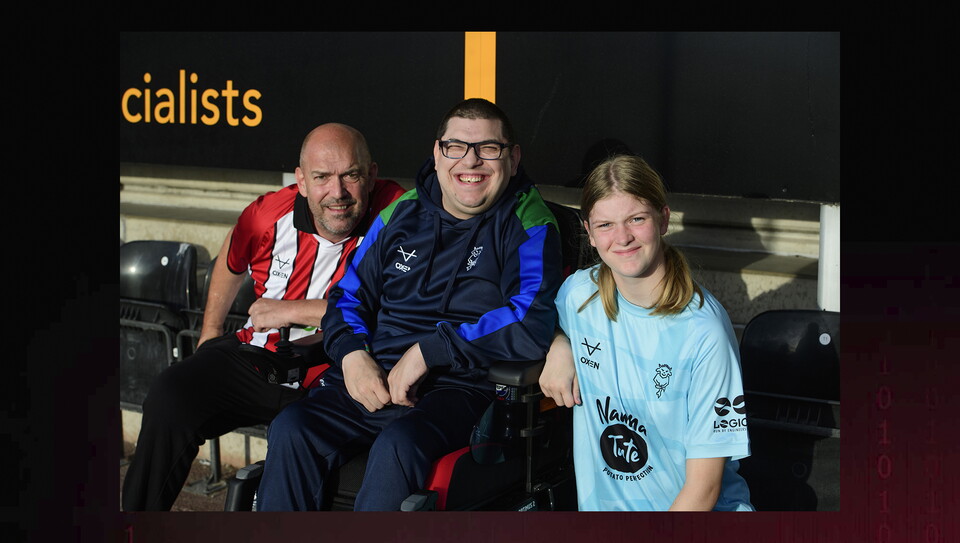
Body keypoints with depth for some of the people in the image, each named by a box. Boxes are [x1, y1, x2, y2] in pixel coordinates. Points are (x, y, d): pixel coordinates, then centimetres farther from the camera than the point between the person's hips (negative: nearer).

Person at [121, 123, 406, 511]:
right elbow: (232, 260, 22)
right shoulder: (269, 214, -1)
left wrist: (292, 311, -18)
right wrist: (209, 332, 29)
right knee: (169, 398, -17)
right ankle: (137, 517, 3)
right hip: (253, 353, 4)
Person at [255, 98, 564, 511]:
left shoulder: (527, 226, 1)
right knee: (292, 429, -22)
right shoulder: (403, 213, 16)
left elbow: (534, 325, -15)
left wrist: (428, 349, -14)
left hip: (459, 385, -4)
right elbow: (348, 295, 21)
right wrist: (352, 355, -1)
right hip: (372, 376, 5)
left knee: (398, 445, -35)